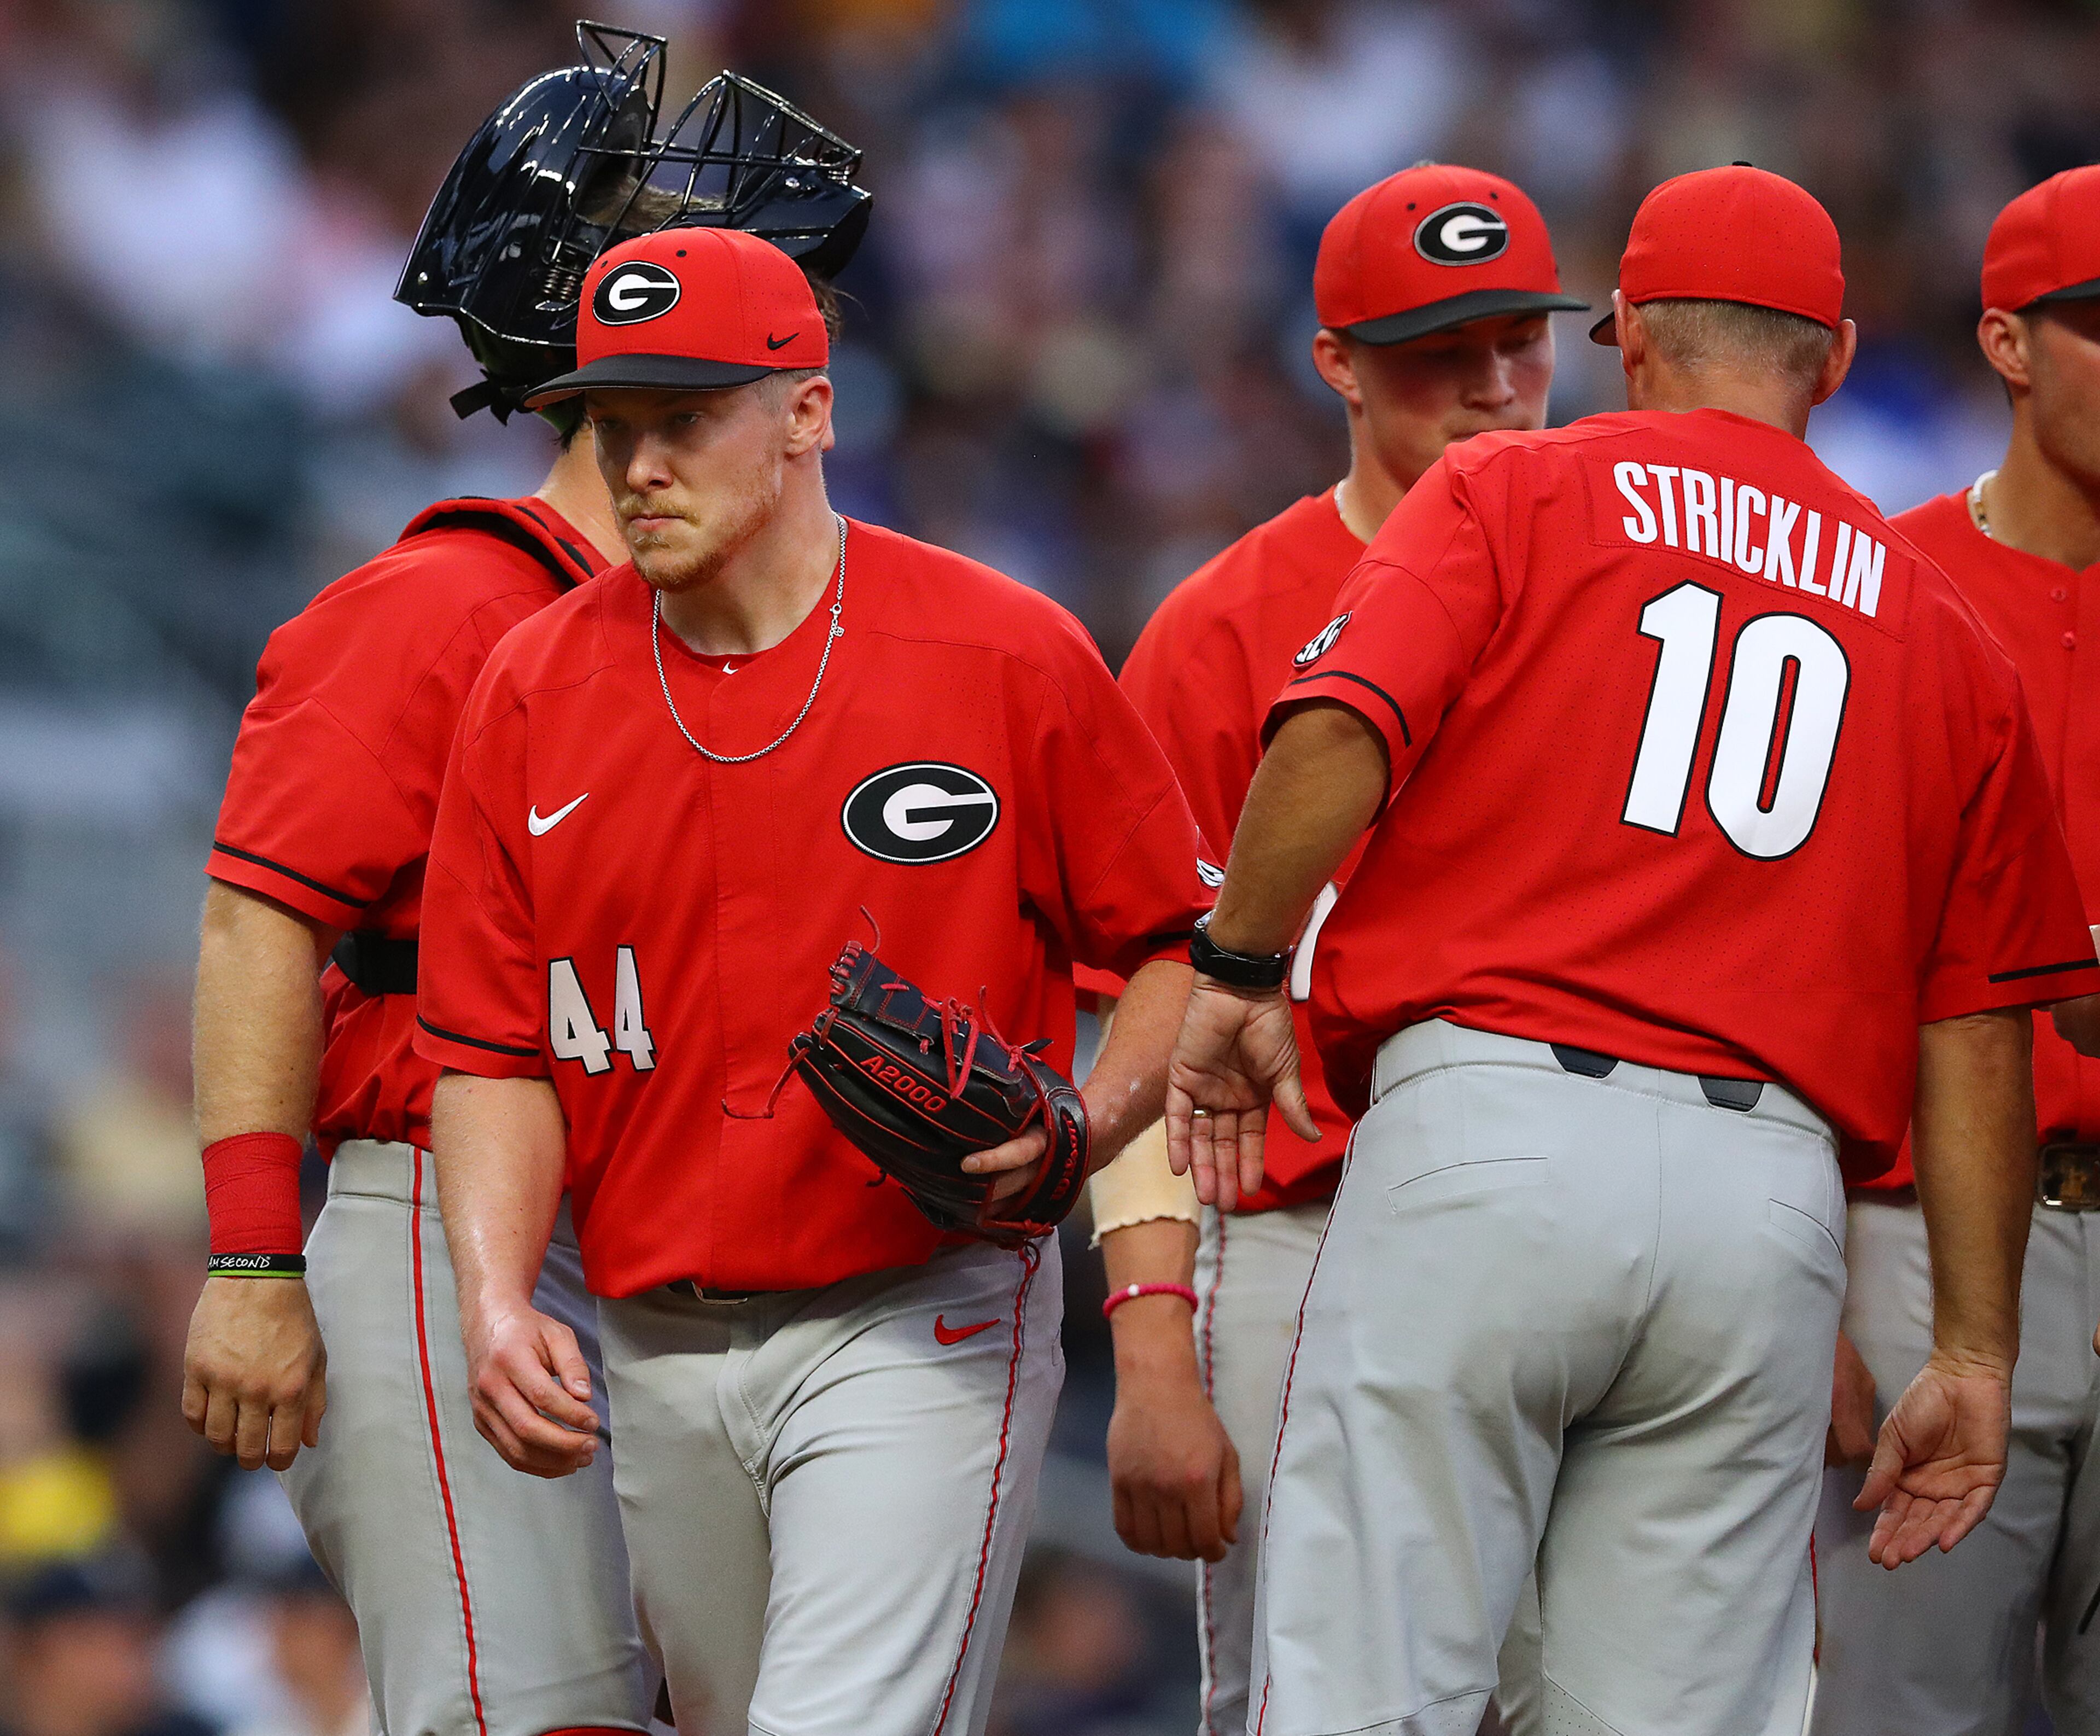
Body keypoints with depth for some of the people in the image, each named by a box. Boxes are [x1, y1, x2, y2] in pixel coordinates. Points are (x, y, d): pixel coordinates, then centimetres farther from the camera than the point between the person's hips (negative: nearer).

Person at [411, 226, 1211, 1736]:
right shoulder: (534, 694, 5)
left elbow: (1184, 944, 3)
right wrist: (497, 1305, -10)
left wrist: (1083, 1131, -16)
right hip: (655, 1356, 5)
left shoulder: (1007, 658, -5)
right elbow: (496, 1052, 5)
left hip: (919, 1328, -5)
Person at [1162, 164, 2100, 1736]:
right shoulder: (1943, 632, 19)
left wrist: (1240, 977, 6)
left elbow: (1337, 736, -8)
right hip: (1772, 1205, 3)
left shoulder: (1513, 494, 10)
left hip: (1486, 1128, -3)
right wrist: (1974, 1356, 16)